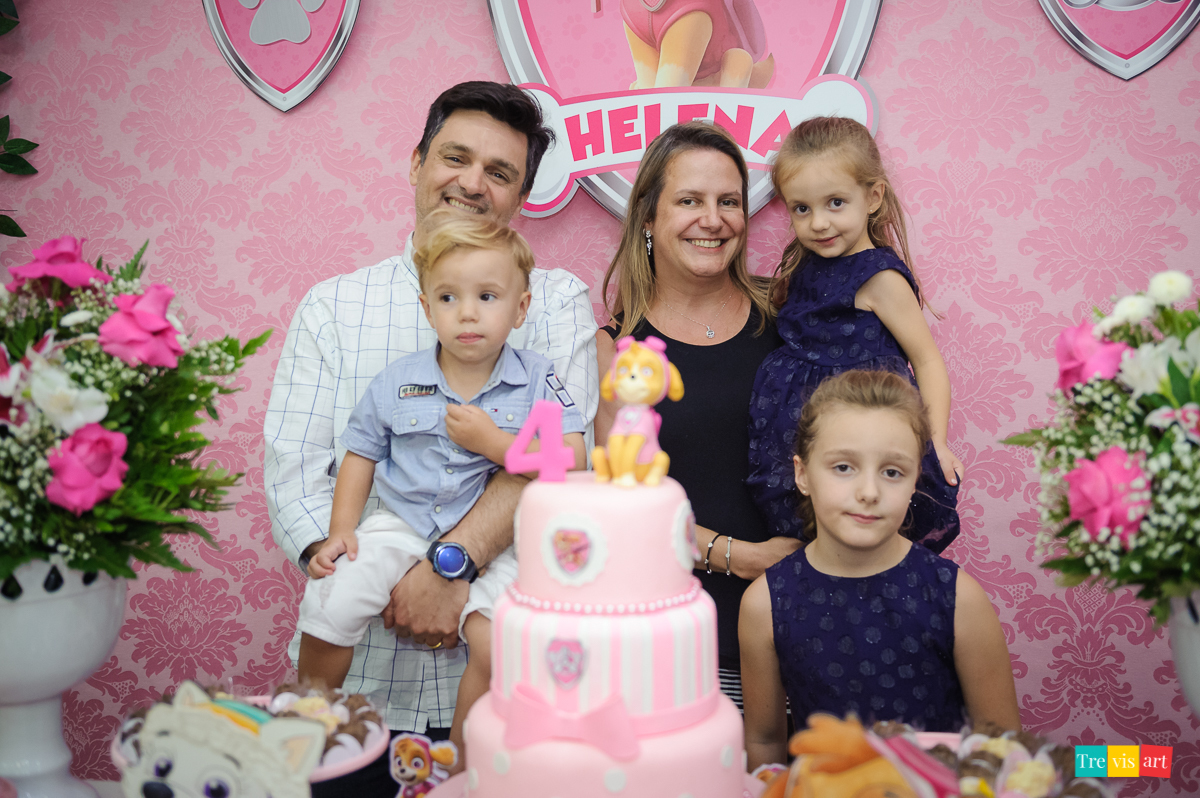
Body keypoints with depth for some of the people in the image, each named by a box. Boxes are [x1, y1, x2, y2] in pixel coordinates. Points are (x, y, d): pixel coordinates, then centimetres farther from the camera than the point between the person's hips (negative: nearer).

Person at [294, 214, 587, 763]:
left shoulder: (535, 379, -2)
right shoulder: (397, 383, 4)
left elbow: (572, 461, -9)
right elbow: (360, 455, 13)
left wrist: (492, 441, -17)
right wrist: (341, 531, 4)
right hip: (402, 525, 2)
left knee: (497, 641, -24)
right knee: (327, 604, -14)